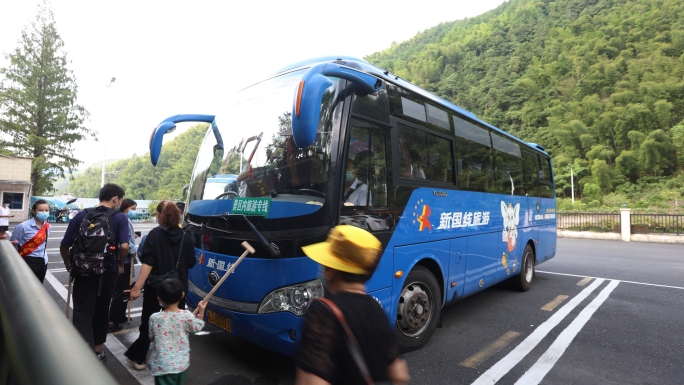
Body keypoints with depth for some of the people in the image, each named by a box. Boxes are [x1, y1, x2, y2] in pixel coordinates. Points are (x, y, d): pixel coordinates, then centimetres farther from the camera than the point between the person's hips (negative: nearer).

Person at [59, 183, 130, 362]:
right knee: (101, 311, 18)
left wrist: (68, 264, 20)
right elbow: (124, 246, -20)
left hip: (83, 272, 1)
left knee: (82, 314, 2)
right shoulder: (120, 218, -8)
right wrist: (120, 265, -2)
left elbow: (64, 246, 3)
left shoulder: (82, 215, 1)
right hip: (107, 272, 0)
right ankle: (97, 349, 33)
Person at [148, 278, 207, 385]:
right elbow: (197, 327, 5)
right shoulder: (186, 316, -13)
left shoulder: (154, 318, -14)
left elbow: (151, 337, 2)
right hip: (182, 363, 2)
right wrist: (201, 312, 14)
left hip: (162, 366, -2)